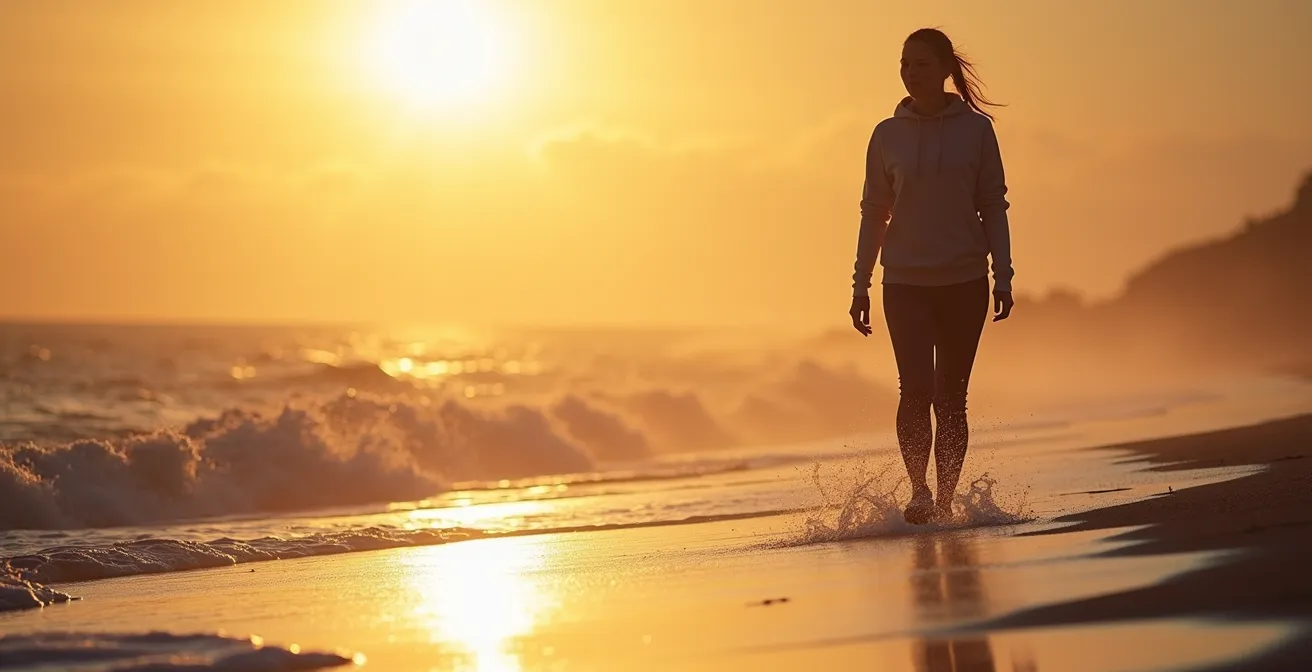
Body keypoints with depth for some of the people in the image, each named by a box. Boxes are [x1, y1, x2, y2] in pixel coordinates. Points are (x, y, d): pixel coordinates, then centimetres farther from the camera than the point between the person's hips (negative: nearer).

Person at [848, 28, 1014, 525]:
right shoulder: (888, 135, 4)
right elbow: (874, 213, 9)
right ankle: (919, 492, -14)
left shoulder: (976, 129, 1)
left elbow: (993, 206, 3)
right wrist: (860, 285, 6)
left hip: (964, 282, 0)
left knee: (950, 397, 4)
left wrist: (1003, 277, -3)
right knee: (915, 388, -16)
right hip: (905, 283, 0)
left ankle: (944, 501, 11)